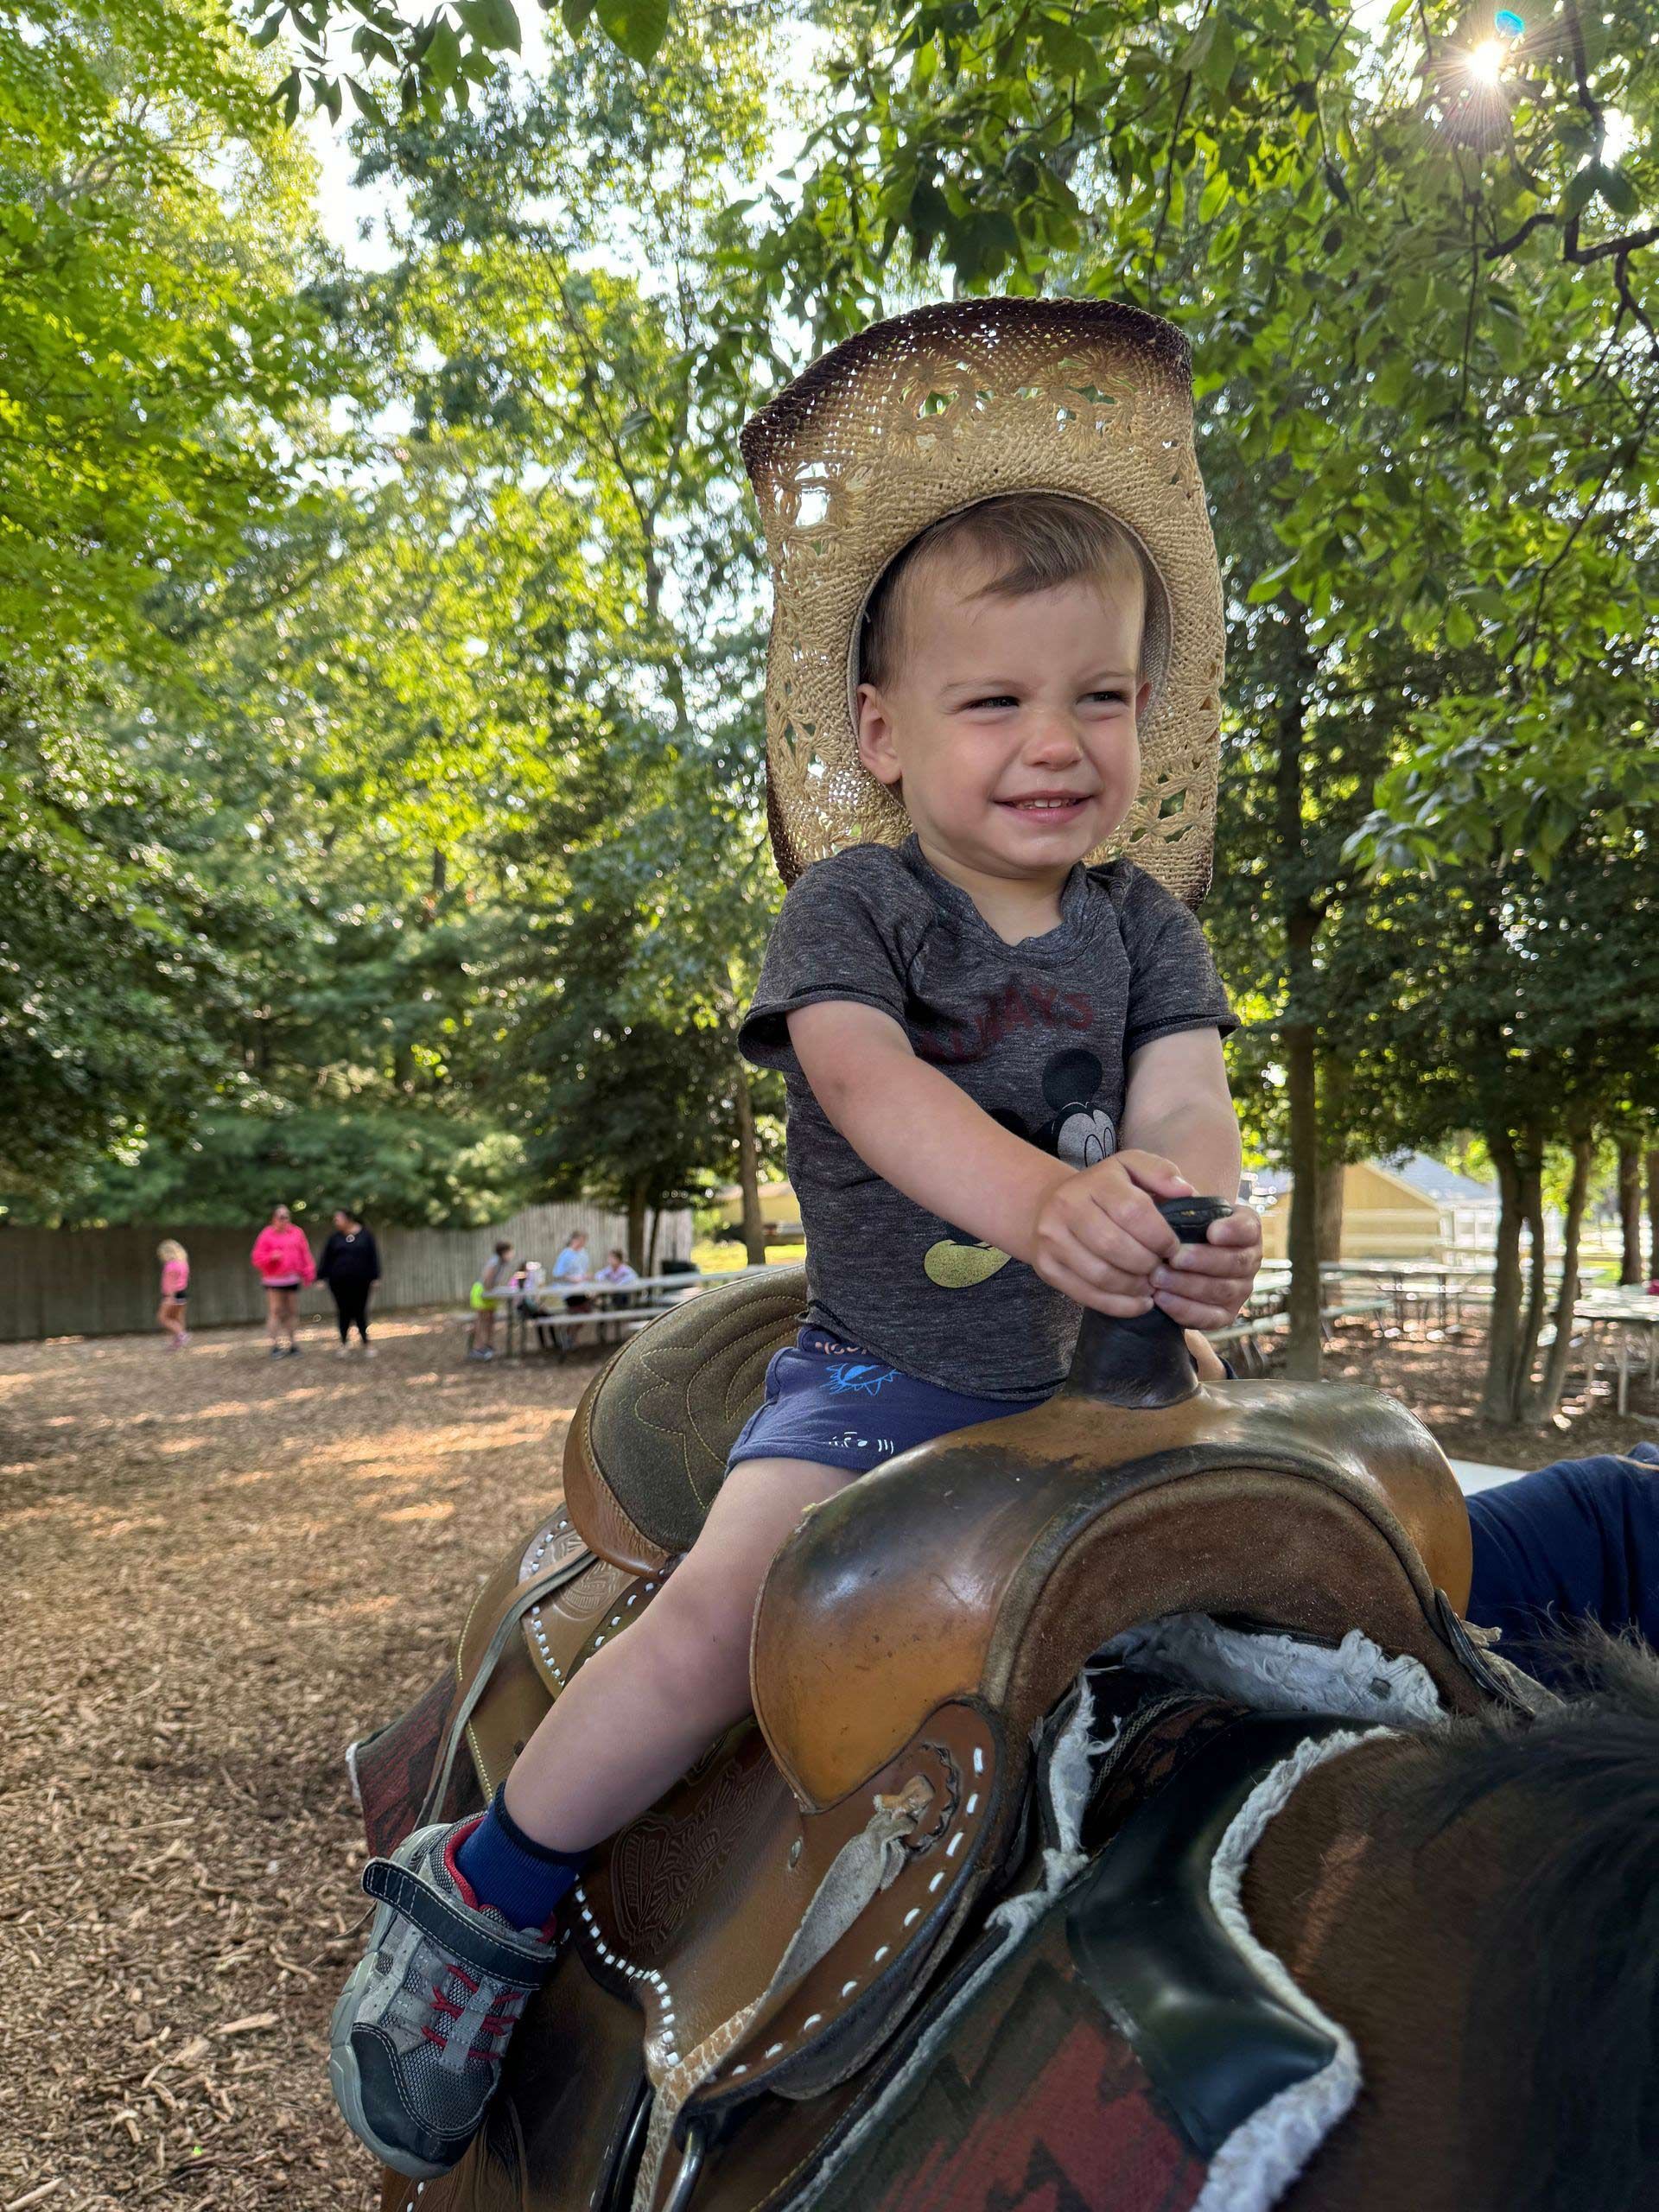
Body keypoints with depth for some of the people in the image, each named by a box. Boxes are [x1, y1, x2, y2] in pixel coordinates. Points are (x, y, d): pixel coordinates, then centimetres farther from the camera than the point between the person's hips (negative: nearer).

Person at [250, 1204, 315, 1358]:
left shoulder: (297, 1233, 6)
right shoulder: (266, 1235, -2)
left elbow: (305, 1255, 8)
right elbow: (257, 1258, -2)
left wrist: (308, 1275, 4)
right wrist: (271, 1257, -20)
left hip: (293, 1280, 3)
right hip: (273, 1281, -3)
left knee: (290, 1312, 9)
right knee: (275, 1311, -7)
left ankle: (291, 1344, 17)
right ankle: (275, 1345, -3)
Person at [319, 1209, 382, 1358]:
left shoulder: (366, 1235, 0)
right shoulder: (335, 1238, 5)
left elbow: (373, 1257, 1)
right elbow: (326, 1259, 6)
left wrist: (374, 1278, -2)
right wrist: (321, 1278, 2)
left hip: (361, 1283, -2)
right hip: (339, 1283, 2)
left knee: (360, 1312, 0)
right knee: (344, 1312, 4)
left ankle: (366, 1342, 13)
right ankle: (344, 1343, 16)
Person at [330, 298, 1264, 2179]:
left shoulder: (1144, 926, 4)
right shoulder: (853, 903, -8)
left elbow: (1187, 1105, -9)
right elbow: (869, 1078, -26)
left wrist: (1192, 1211, -33)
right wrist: (1042, 1197, -44)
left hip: (1087, 1375, 5)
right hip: (878, 1372, -5)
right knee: (712, 1630, -22)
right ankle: (484, 1898, 4)